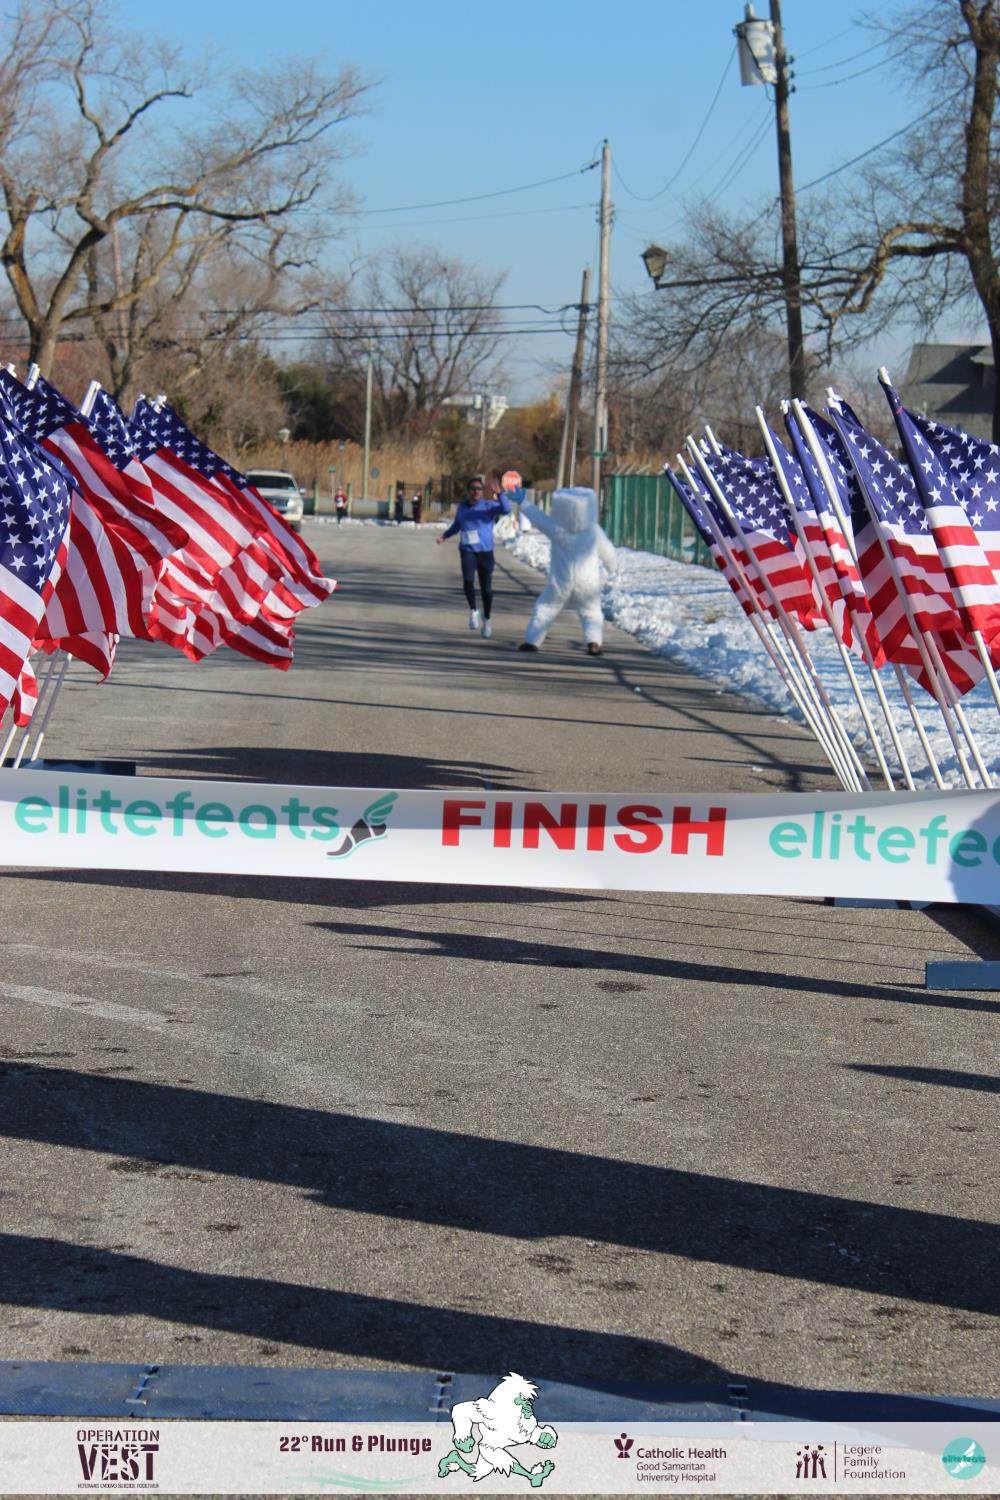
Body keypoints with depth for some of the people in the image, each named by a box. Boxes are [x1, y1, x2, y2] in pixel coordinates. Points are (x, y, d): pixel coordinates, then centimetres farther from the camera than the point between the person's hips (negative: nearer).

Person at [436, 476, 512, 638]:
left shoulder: (488, 506, -4)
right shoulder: (462, 507, 8)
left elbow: (506, 510, -22)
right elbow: (456, 525, 25)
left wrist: (500, 494, -35)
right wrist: (445, 535, 13)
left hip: (485, 551, -2)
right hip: (467, 551, 2)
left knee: (486, 588, 2)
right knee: (468, 580, -23)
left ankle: (486, 619, 25)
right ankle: (473, 611, -1)